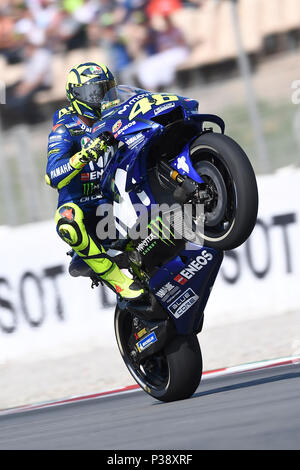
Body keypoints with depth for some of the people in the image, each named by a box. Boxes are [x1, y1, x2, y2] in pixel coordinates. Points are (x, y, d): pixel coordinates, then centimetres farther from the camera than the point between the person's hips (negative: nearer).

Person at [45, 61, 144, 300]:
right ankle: (112, 275, -30)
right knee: (69, 222, -39)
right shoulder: (65, 129, -5)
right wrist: (85, 155, -36)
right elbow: (54, 176, -20)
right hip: (79, 205, -5)